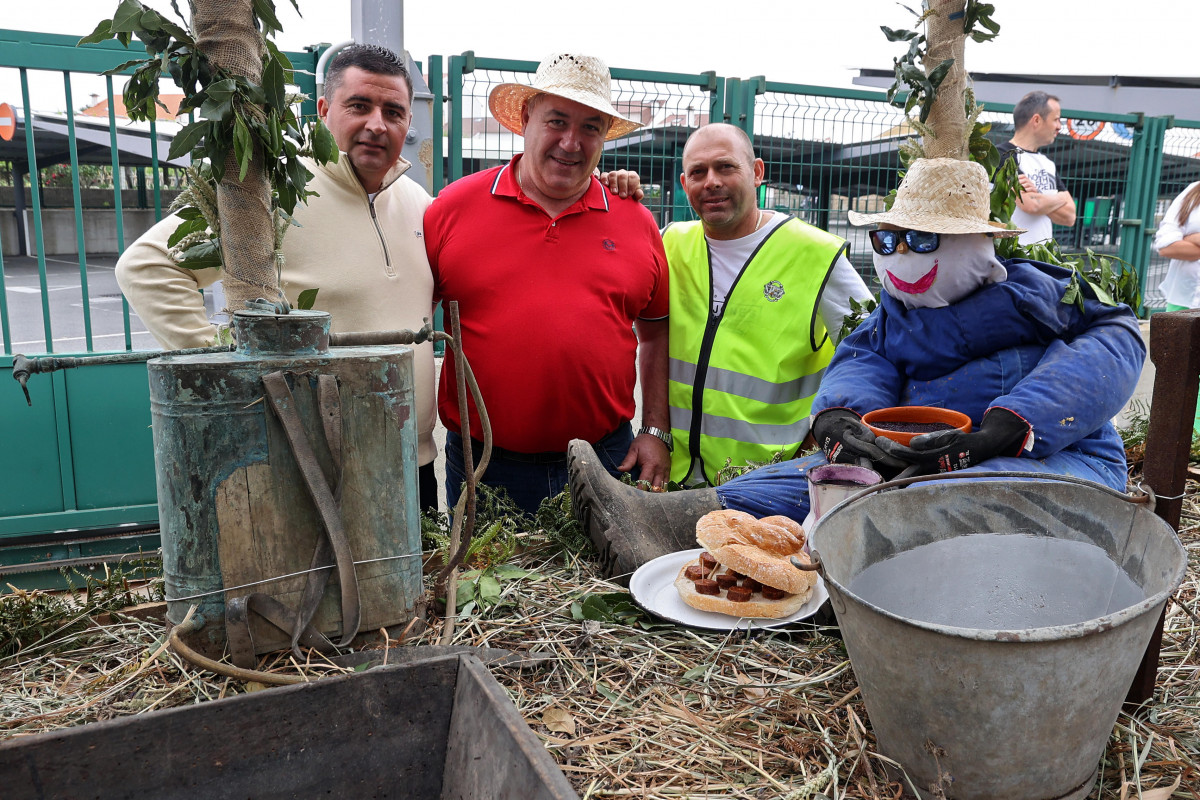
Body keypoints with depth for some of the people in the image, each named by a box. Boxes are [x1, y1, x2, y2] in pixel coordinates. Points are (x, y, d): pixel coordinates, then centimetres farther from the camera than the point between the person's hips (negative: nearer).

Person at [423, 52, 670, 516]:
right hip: (484, 467, -1)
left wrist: (656, 431, 6)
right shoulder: (454, 208, -2)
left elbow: (656, 331, 14)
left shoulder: (637, 222, 4)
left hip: (607, 459, 2)